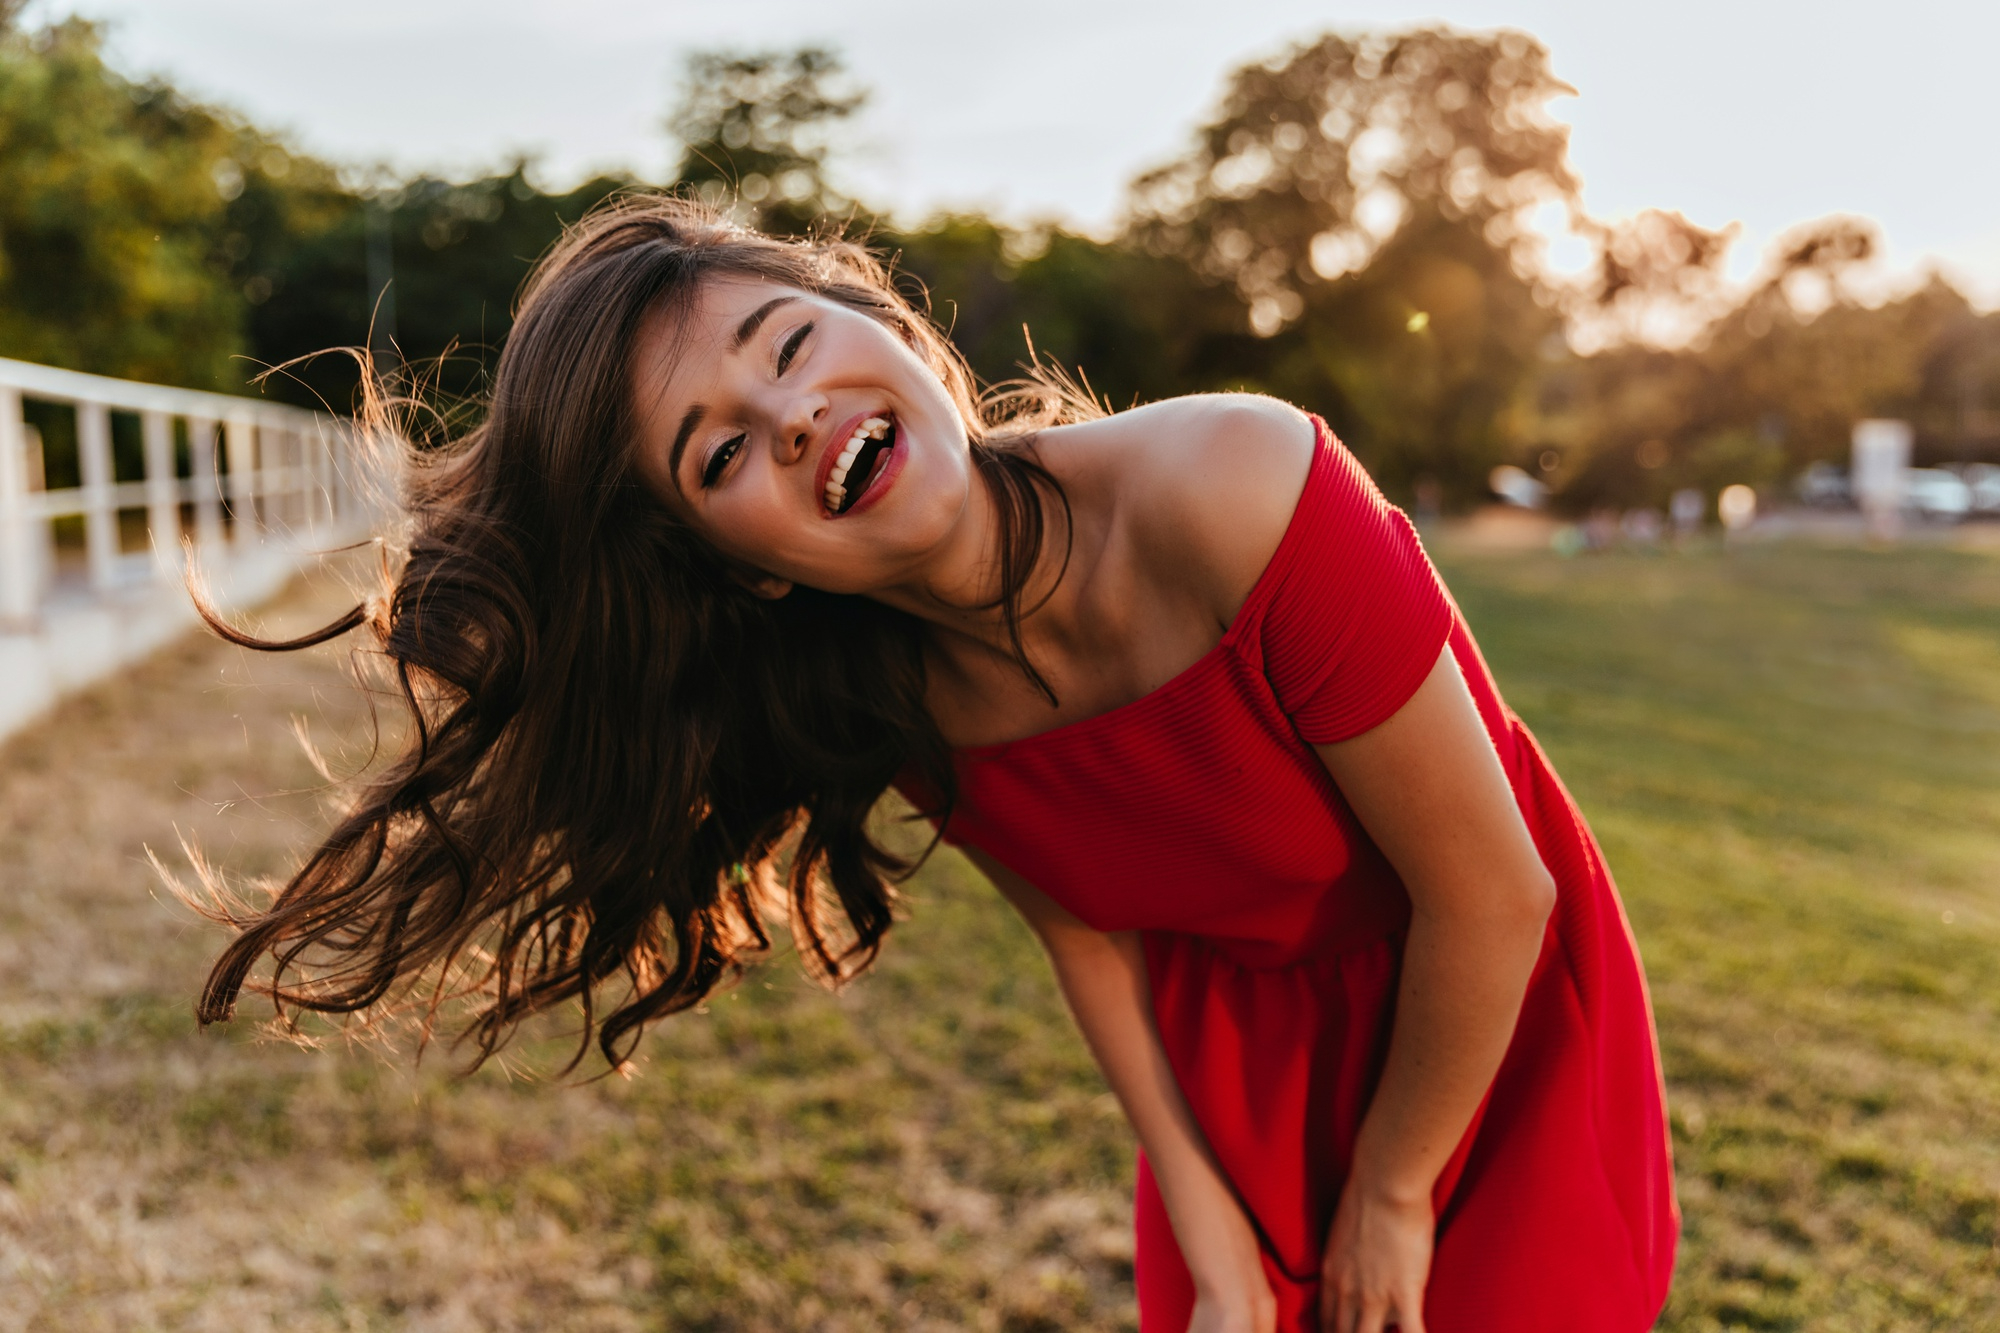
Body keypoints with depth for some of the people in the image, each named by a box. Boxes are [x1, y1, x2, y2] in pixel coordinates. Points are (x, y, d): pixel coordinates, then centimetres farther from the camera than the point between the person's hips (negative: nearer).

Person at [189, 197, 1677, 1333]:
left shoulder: (1239, 497, -33)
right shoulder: (908, 709, -17)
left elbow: (1491, 895, -24)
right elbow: (1087, 930, -3)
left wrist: (1390, 1196, -11)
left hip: (1497, 1018, -2)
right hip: (1237, 1060, 3)